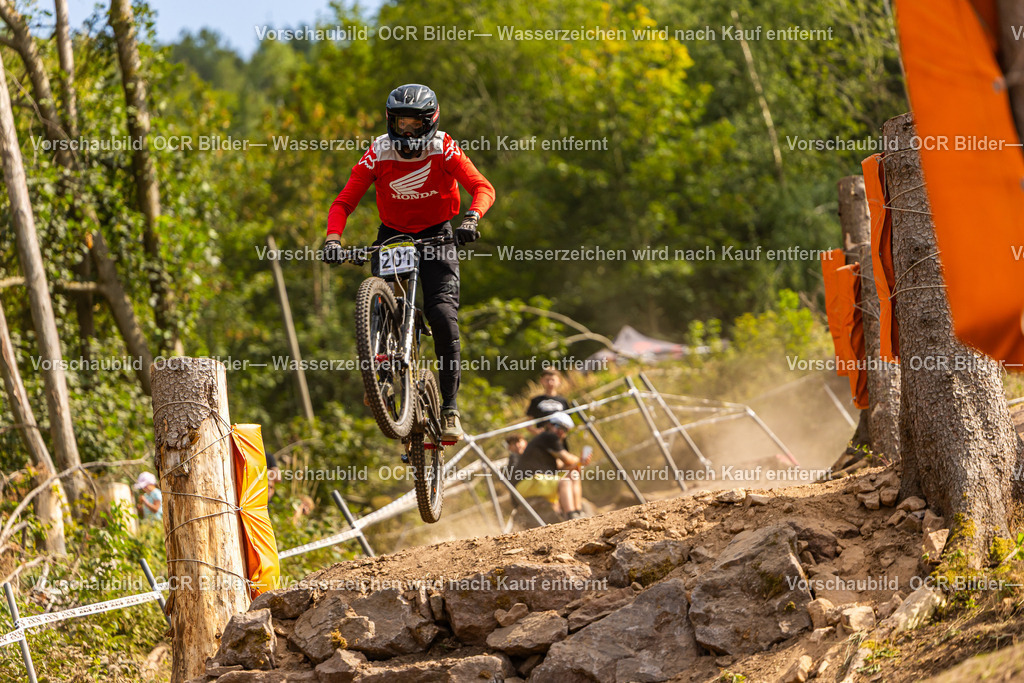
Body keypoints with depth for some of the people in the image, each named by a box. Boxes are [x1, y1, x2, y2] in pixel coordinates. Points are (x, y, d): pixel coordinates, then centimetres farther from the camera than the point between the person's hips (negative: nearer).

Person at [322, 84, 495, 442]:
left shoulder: (444, 150, -16)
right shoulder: (378, 154, -13)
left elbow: (482, 187, -25)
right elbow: (344, 201, -15)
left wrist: (472, 218, -46)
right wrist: (333, 239, -33)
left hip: (437, 236, -2)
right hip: (393, 235, 2)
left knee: (443, 317, -18)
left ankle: (450, 409, -12)